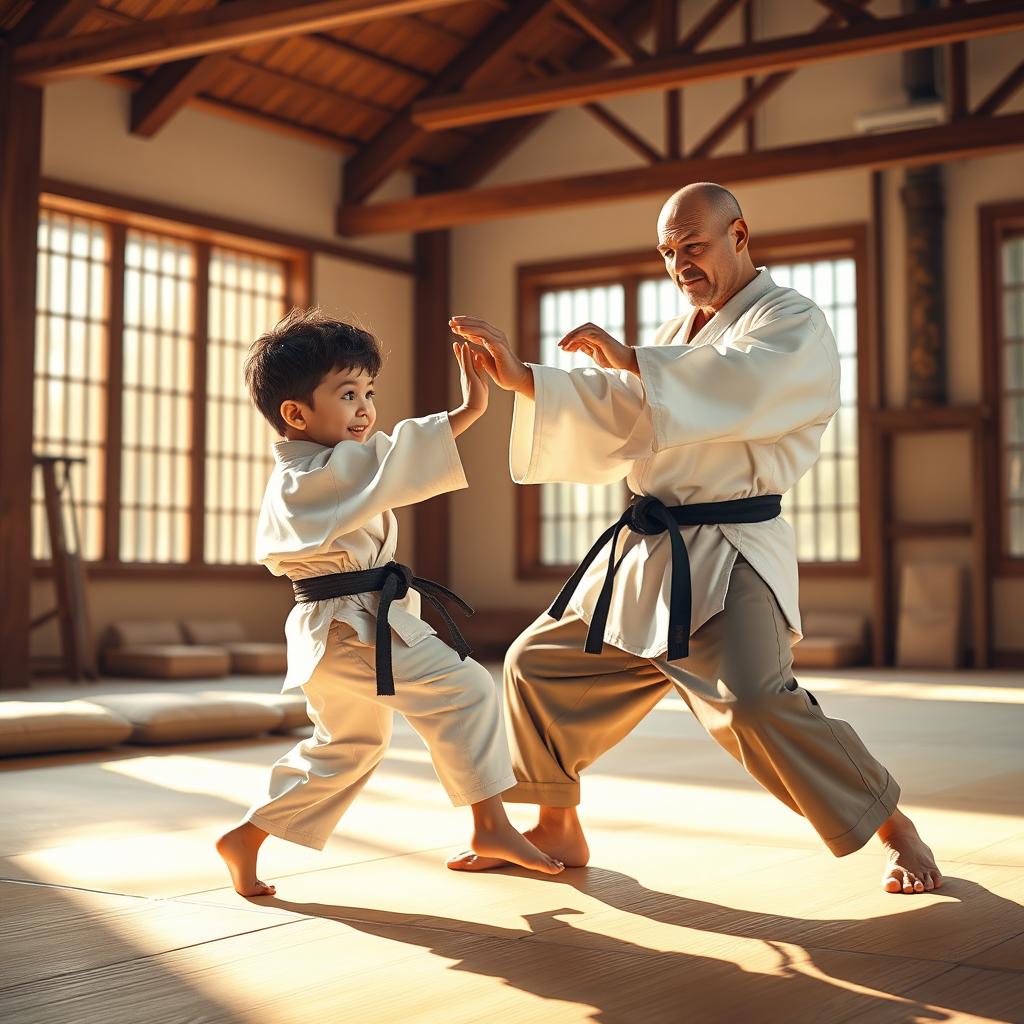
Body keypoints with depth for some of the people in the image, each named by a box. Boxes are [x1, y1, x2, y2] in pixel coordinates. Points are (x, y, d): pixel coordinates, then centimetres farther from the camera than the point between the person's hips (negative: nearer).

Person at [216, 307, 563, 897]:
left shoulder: (296, 476, 13)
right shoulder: (324, 474, -19)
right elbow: (393, 458, -31)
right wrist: (469, 410, -35)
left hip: (328, 629, 11)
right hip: (355, 626, -11)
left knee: (347, 745, 22)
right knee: (463, 689, -15)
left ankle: (247, 839, 27)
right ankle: (491, 826, -11)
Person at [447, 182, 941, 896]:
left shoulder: (794, 322, -5)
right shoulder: (676, 337, 19)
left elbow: (745, 384, -27)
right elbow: (611, 422, 9)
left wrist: (629, 360, -25)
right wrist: (518, 377, -4)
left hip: (729, 556, -8)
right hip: (646, 552, 8)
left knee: (755, 704, -27)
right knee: (538, 664, 12)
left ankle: (896, 831, -5)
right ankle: (558, 830, 28)